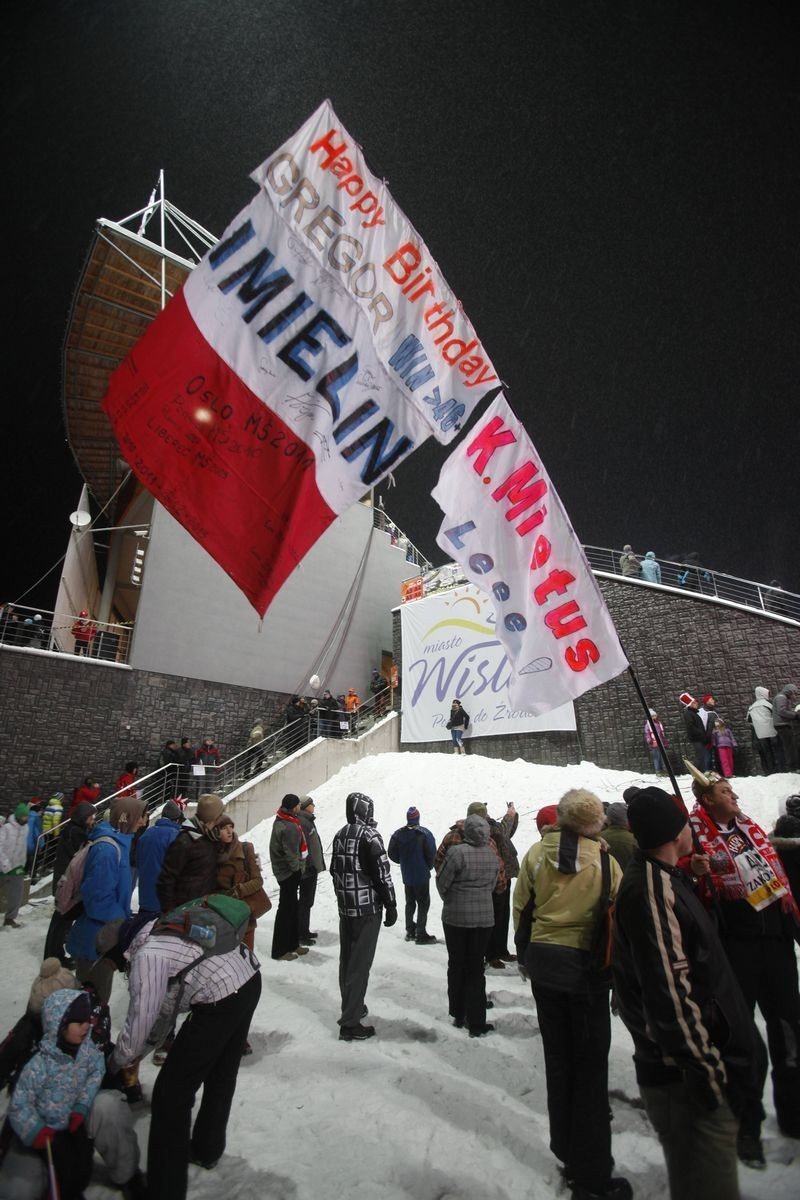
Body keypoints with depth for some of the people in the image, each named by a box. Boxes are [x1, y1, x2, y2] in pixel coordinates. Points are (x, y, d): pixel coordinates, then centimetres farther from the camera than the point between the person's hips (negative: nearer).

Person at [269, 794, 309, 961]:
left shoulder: (282, 821, 7)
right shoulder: (289, 827, -26)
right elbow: (291, 853, -25)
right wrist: (297, 869, -10)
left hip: (287, 872, 10)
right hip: (289, 873, -10)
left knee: (293, 908, 19)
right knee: (286, 909, 1)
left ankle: (292, 944, 30)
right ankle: (280, 950, 12)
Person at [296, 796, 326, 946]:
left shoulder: (307, 820, 12)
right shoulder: (302, 822, -20)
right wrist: (309, 866, -24)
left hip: (311, 868, 10)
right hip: (307, 869, -10)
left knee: (307, 901, 18)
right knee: (305, 902, -1)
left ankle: (304, 931, 28)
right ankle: (302, 934, 9)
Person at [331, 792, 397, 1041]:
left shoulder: (340, 835, 6)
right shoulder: (369, 836, -17)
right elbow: (382, 873, -17)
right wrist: (391, 905, -8)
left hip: (345, 908, 8)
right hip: (367, 909, -8)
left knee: (347, 960, 18)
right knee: (360, 964, -1)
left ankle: (351, 1007, 32)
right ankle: (350, 1023, 4)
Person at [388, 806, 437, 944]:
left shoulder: (398, 834, -5)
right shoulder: (425, 833, -17)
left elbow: (392, 854, 0)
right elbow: (432, 854, -17)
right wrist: (429, 866, 3)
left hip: (406, 875, 4)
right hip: (422, 876, -4)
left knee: (410, 903, 19)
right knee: (423, 903, 7)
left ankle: (410, 931, 27)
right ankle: (421, 934, 7)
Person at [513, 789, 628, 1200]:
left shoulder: (537, 853, -7)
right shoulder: (604, 859, -13)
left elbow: (521, 909, 1)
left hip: (544, 961, 3)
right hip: (588, 967, -3)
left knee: (557, 1058, 21)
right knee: (590, 1066, 11)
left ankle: (566, 1149, 38)